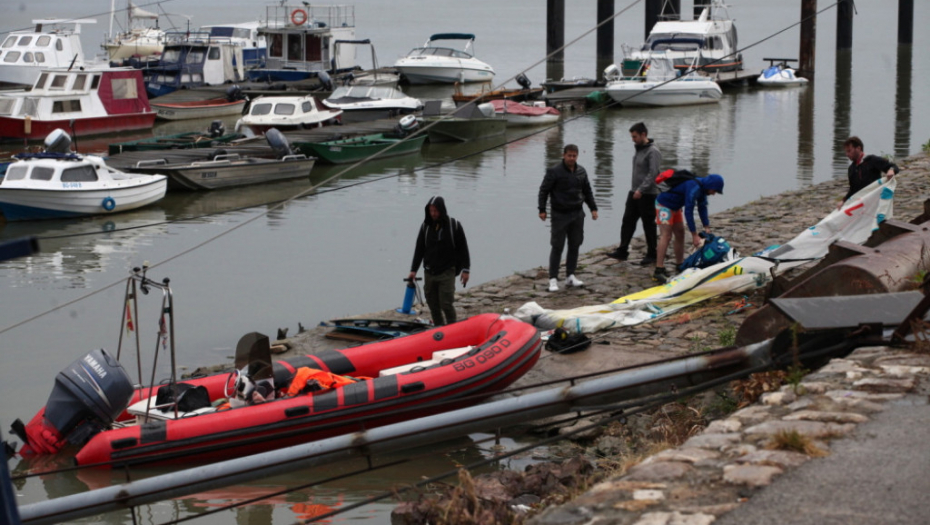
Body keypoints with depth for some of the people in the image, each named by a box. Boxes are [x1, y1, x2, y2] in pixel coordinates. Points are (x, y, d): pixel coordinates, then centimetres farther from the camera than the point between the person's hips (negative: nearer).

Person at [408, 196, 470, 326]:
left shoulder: (454, 225, -3)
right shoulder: (426, 225, 6)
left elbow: (463, 248, -1)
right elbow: (419, 249, 12)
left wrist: (465, 270, -5)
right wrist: (413, 270, 7)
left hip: (447, 272, -4)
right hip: (429, 272, 4)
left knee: (446, 303, -9)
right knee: (433, 304, 6)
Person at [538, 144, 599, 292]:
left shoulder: (581, 172, 8)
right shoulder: (554, 172, -9)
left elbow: (587, 191, 18)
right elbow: (544, 190, -7)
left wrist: (593, 208, 13)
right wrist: (542, 209, -12)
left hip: (577, 214, 5)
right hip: (560, 215, -5)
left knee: (575, 246, 9)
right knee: (557, 247, -5)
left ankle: (570, 276, 19)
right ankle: (553, 279, -2)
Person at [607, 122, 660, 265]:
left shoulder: (653, 151, -16)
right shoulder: (639, 149, 12)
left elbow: (652, 174, -22)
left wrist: (641, 190, -27)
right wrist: (636, 190, 15)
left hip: (647, 194, -9)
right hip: (635, 192, 9)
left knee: (649, 225, 0)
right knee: (627, 221, 7)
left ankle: (652, 255, 10)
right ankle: (622, 251, 12)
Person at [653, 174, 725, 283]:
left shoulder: (702, 188, 0)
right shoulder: (694, 188, -30)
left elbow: (702, 208, 8)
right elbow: (688, 211, -31)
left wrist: (706, 227, 0)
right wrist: (694, 235, -28)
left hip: (675, 207, 10)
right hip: (664, 205, -10)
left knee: (680, 234, 13)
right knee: (666, 236, -18)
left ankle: (679, 266, 24)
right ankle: (659, 272, -24)